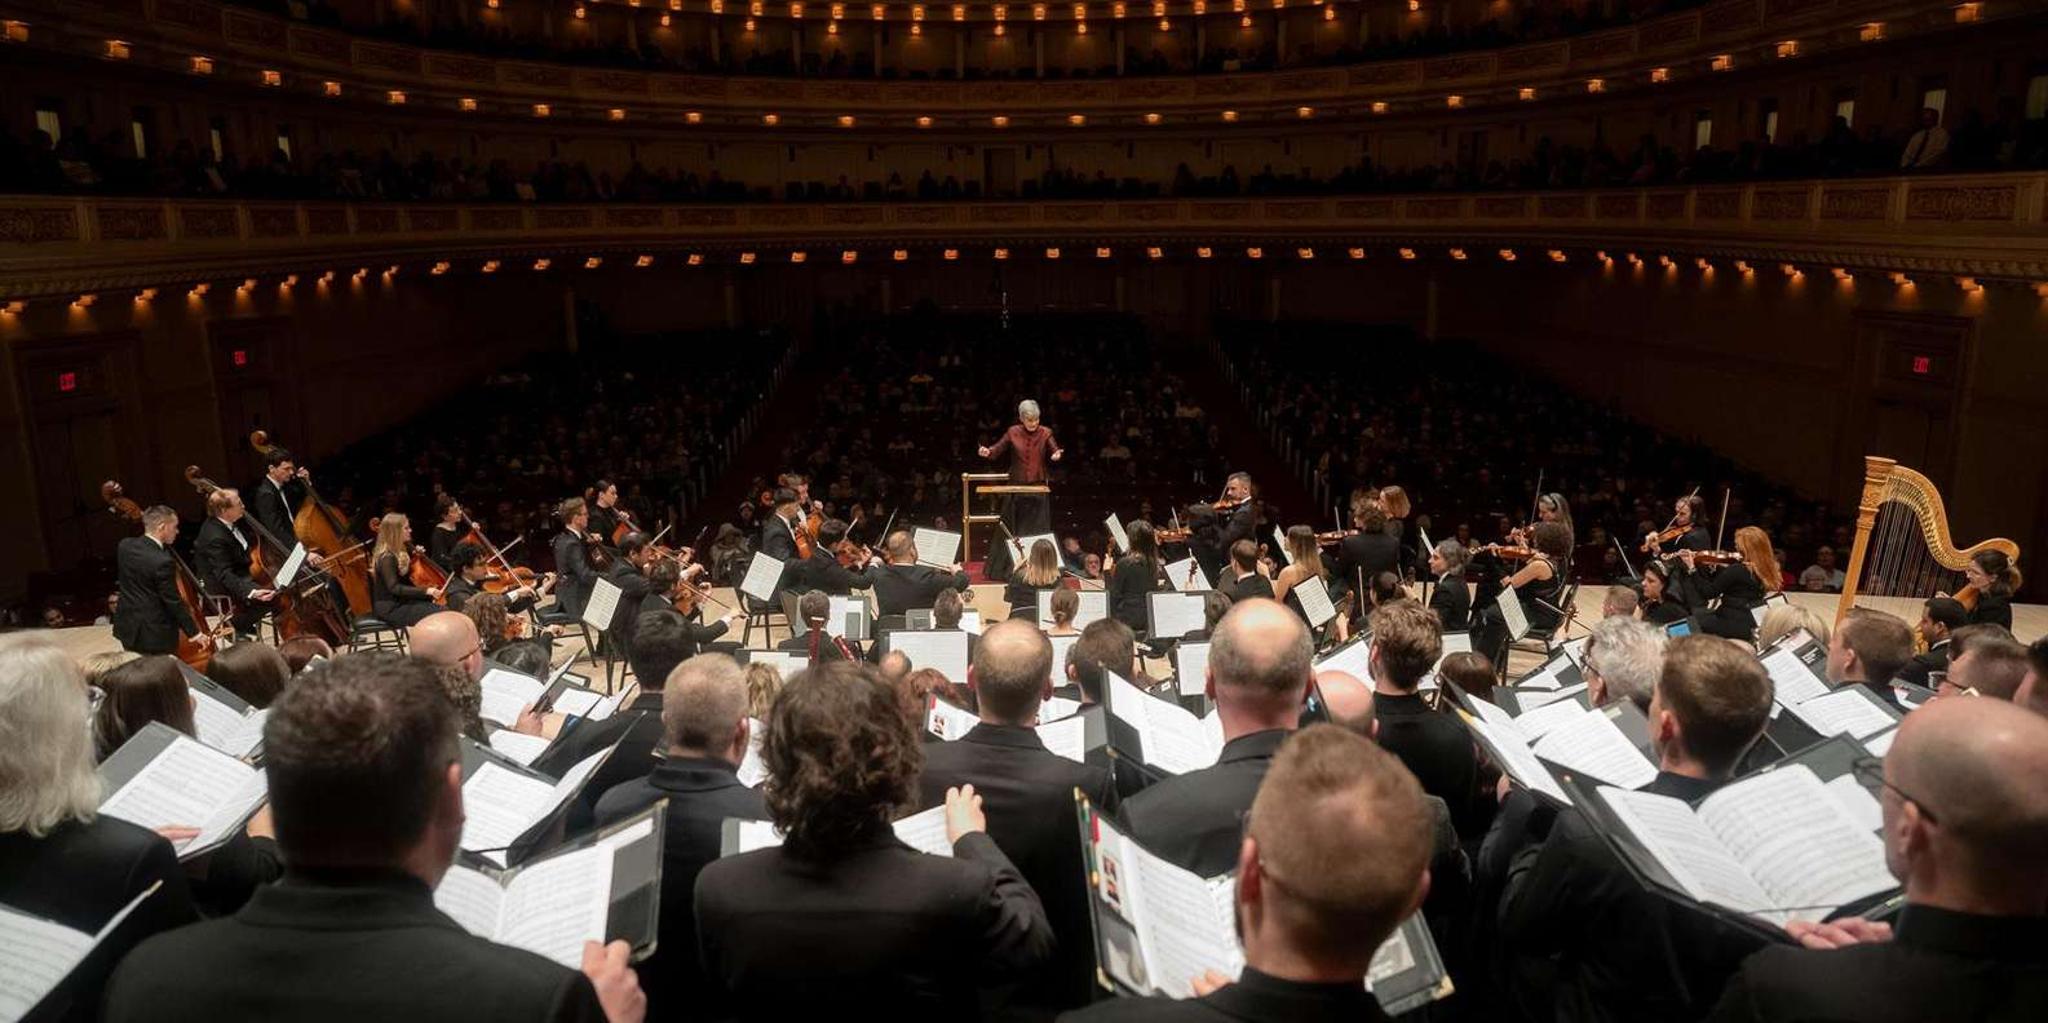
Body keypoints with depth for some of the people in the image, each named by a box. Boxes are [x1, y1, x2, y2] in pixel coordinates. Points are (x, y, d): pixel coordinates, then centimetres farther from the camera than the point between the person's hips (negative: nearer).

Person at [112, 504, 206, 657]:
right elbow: (174, 602, -19)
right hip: (155, 634, -8)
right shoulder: (163, 562, -25)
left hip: (127, 627, 8)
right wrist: (195, 632, -11)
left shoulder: (125, 545, -3)